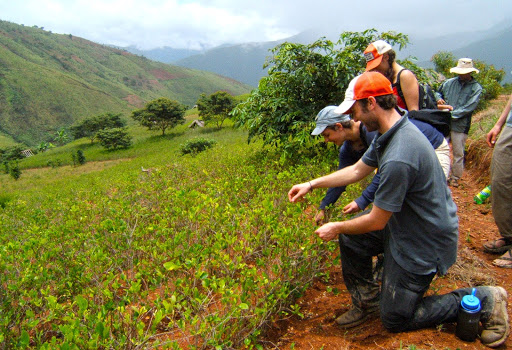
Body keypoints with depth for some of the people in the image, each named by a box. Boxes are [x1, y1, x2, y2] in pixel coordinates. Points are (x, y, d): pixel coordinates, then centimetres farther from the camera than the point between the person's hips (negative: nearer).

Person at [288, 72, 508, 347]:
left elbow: (376, 222, -23)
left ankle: (482, 300, 12)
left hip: (425, 242, -9)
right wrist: (311, 184, 10)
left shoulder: (398, 159, -35)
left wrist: (337, 228, -6)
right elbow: (357, 171, 10)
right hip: (405, 223, 9)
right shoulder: (390, 133, -3)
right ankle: (366, 301, 23)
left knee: (395, 320, 7)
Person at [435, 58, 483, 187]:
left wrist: (452, 114, -18)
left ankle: (455, 177, 22)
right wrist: (439, 99, 0)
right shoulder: (450, 82, 7)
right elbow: (438, 92, 22)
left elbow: (469, 108, -11)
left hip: (460, 125, -2)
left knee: (458, 153, 7)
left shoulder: (476, 88, -2)